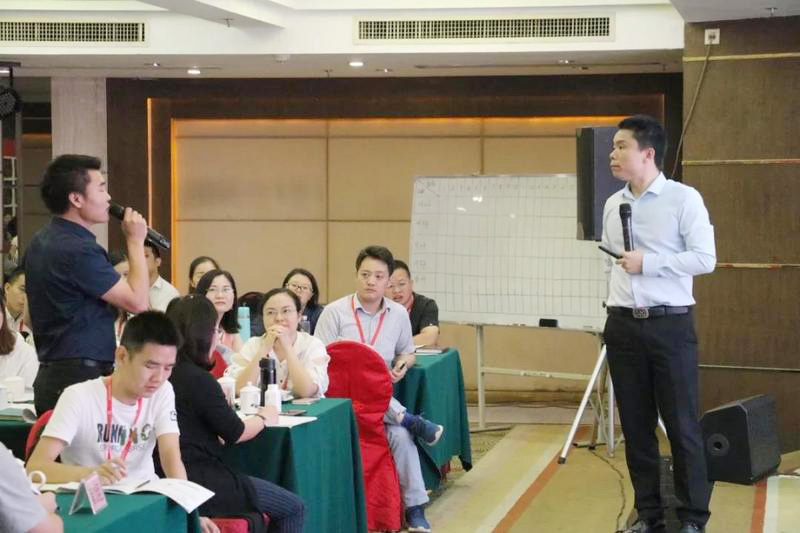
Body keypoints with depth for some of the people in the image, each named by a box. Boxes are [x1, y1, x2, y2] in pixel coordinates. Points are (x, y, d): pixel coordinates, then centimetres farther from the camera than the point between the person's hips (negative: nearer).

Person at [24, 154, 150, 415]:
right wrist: (136, 241, -4)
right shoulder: (78, 250, -18)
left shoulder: (42, 242, 13)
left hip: (51, 376, 10)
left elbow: (31, 319, 22)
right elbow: (137, 301, -13)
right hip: (81, 376, -10)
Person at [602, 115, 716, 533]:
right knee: (636, 425, 9)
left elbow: (705, 258, -11)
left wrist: (648, 262, -17)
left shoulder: (683, 198, -7)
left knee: (681, 425, -2)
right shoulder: (612, 204, 10)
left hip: (670, 325, -5)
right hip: (623, 326, 5)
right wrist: (612, 308, 13)